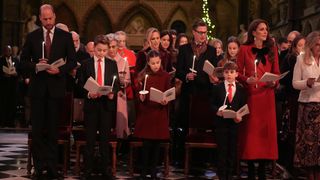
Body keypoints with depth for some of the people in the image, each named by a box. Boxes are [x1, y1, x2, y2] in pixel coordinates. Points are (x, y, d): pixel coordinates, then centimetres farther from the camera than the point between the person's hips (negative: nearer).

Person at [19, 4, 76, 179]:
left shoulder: (65, 36, 3)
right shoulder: (32, 37, 5)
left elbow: (72, 61, 3)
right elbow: (23, 61, 6)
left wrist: (60, 70, -13)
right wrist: (35, 65, -13)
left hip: (56, 87, -1)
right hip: (37, 87, 1)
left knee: (53, 128, 5)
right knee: (37, 128, 2)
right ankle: (39, 166, 8)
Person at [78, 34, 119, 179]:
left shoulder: (112, 64, 7)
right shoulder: (86, 64, 3)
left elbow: (117, 83, 6)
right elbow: (81, 84, 2)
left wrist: (113, 93, -13)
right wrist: (88, 93, -15)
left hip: (107, 103, 1)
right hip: (91, 103, -1)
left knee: (105, 137, 6)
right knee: (90, 138, 3)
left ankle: (105, 168, 13)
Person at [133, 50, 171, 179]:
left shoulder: (165, 76, 1)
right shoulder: (142, 76, 1)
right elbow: (137, 93, 3)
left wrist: (166, 101, -17)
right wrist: (140, 97, -18)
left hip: (160, 113, 1)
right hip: (145, 113, -1)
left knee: (157, 143, 5)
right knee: (146, 143, -1)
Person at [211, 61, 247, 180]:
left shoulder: (241, 89, 5)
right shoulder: (217, 88, 2)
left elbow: (243, 106, 5)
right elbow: (213, 104, 1)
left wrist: (241, 116, -11)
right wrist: (217, 110, -18)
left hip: (235, 122, 2)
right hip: (221, 122, -1)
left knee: (233, 149, 7)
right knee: (222, 150, 2)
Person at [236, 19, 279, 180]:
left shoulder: (272, 50, 12)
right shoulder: (244, 49, 3)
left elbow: (276, 72, 11)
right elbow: (238, 73, 2)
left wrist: (274, 82, -9)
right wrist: (247, 80, -16)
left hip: (266, 95, 3)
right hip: (250, 94, -3)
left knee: (266, 129, 0)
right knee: (250, 130, -3)